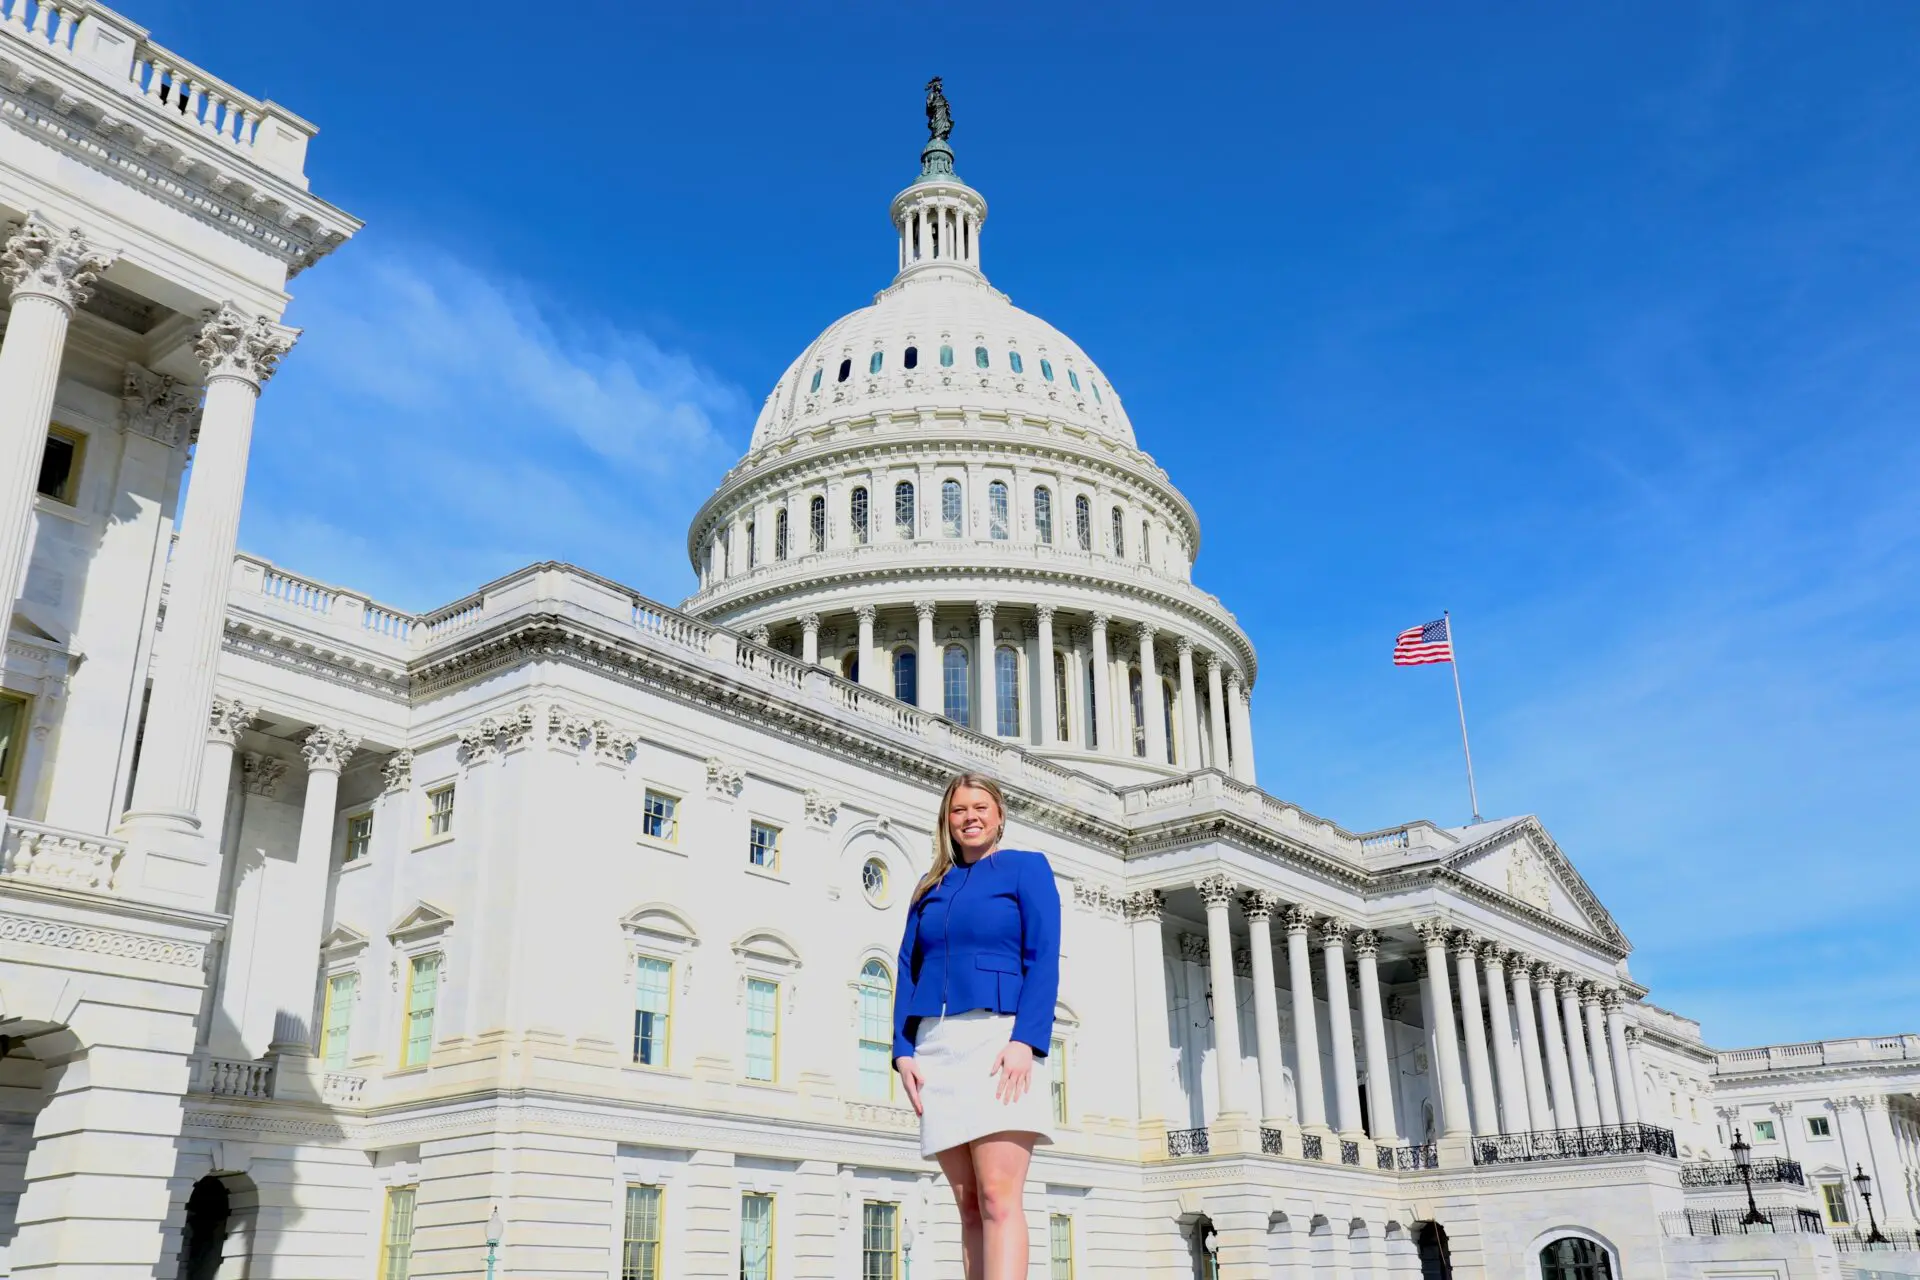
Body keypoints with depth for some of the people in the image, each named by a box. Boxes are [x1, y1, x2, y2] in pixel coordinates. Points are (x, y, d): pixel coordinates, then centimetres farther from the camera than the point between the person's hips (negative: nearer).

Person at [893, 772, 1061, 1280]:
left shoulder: (1027, 867, 7)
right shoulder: (931, 888, 20)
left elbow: (1044, 960, -4)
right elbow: (908, 971, 14)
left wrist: (1026, 1041, -17)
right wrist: (904, 1050, 0)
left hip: (998, 1038, -5)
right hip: (936, 1047, 5)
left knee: (999, 1198, -14)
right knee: (970, 1206, 3)